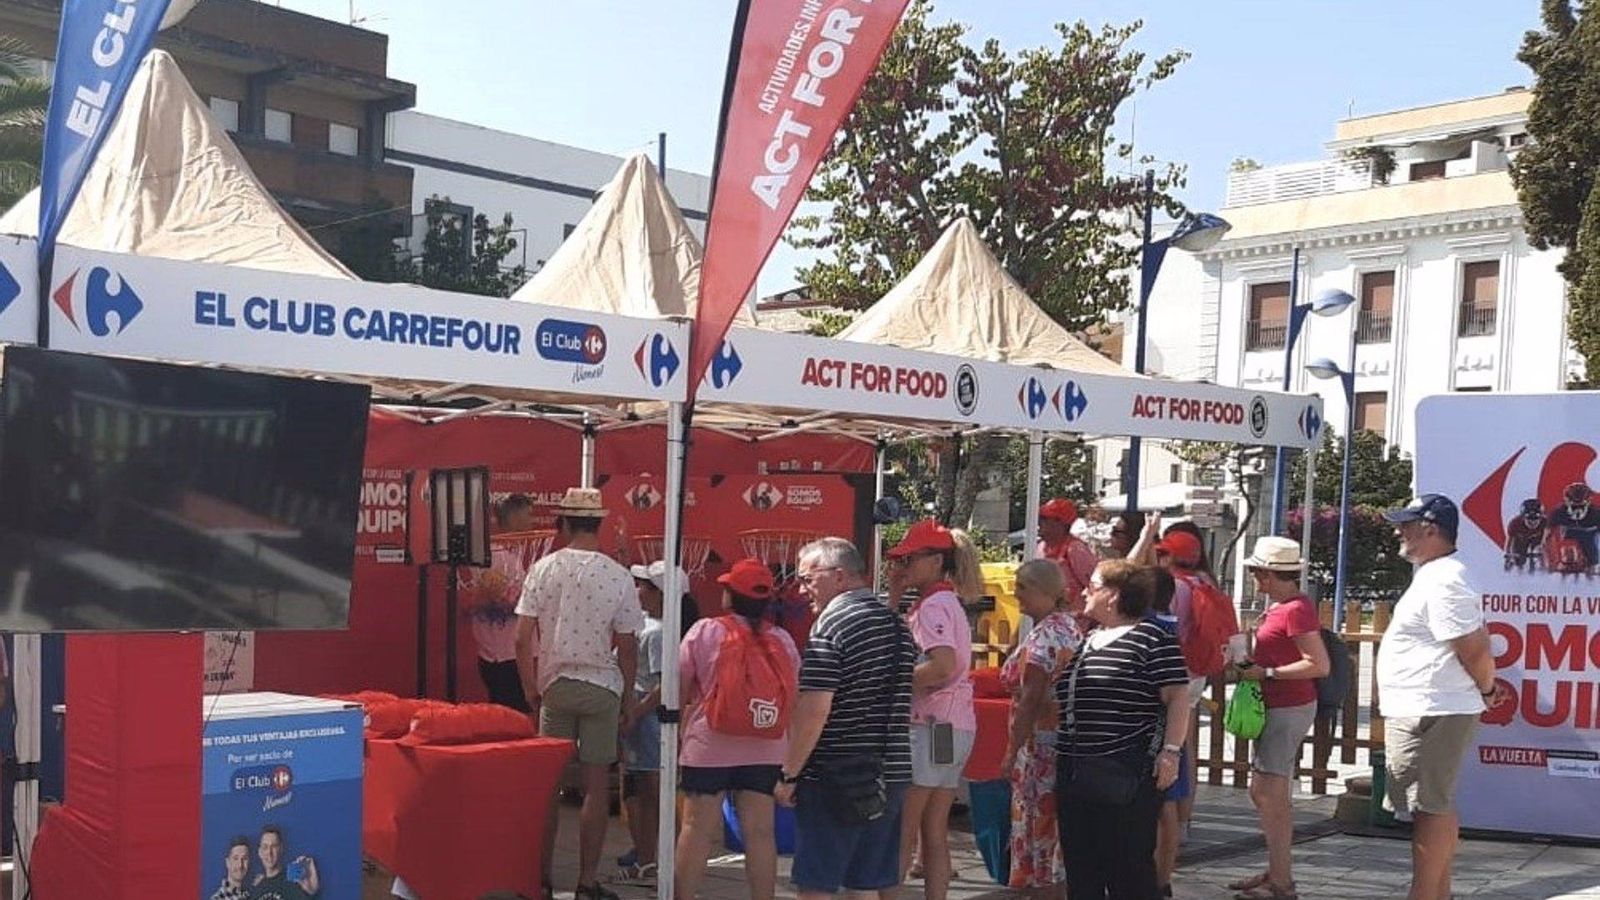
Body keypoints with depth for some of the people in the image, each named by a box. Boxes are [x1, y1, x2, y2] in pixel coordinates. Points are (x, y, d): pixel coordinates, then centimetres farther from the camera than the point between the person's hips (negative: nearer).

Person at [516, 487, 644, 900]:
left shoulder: (544, 569, -4)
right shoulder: (618, 576, -8)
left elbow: (523, 638, -4)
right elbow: (627, 646, -5)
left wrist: (531, 687, 9)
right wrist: (627, 696, 8)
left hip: (555, 684, 1)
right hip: (602, 686, -1)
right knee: (596, 785, 5)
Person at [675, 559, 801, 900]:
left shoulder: (705, 631, -6)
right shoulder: (783, 640, 3)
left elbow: (679, 689, -1)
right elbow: (793, 699, 8)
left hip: (710, 746, -2)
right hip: (766, 751, 3)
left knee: (697, 829, 4)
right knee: (760, 832, 6)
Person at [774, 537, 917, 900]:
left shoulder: (831, 622, -14)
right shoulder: (896, 623, 12)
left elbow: (814, 710, -19)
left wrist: (789, 775, -12)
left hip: (836, 778, -8)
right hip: (890, 775, 8)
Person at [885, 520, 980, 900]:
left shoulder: (934, 604, -12)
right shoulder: (946, 602, 17)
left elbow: (942, 667, -26)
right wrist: (894, 593, 11)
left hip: (932, 726, -10)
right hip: (955, 726, 10)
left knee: (901, 829, -5)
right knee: (934, 831, 10)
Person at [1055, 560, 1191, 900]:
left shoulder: (1151, 638, -7)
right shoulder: (1085, 641, 18)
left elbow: (1178, 697, -11)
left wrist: (1170, 751, -18)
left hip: (1126, 774, -8)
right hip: (1075, 768, 8)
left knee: (1130, 863, -2)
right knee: (1080, 863, 12)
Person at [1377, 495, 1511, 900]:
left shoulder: (1442, 581, -19)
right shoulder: (1435, 576, 15)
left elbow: (1474, 649, -21)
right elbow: (1476, 647, 23)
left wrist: (1486, 689, -5)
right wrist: (1487, 686, 17)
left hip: (1430, 714, -11)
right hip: (1424, 712, 11)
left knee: (1429, 808, -5)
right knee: (1437, 807, 16)